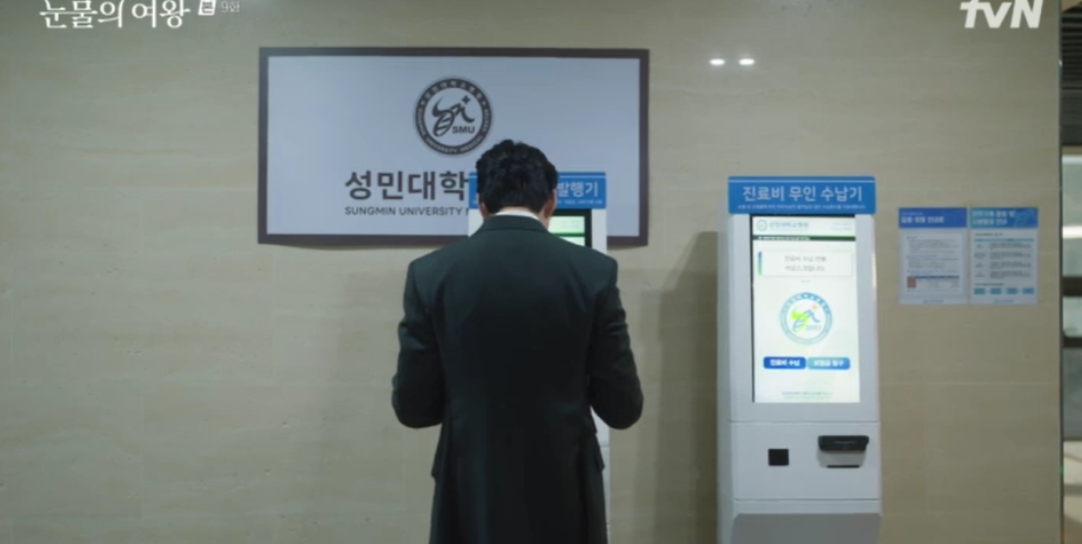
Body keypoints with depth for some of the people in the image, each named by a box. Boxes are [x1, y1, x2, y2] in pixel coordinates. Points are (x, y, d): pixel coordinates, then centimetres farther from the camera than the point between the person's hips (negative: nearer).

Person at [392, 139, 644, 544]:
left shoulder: (430, 274, -7)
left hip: (472, 497, 1)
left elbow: (412, 407, -2)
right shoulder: (594, 271, -9)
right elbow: (622, 407, -5)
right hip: (564, 496, 0)